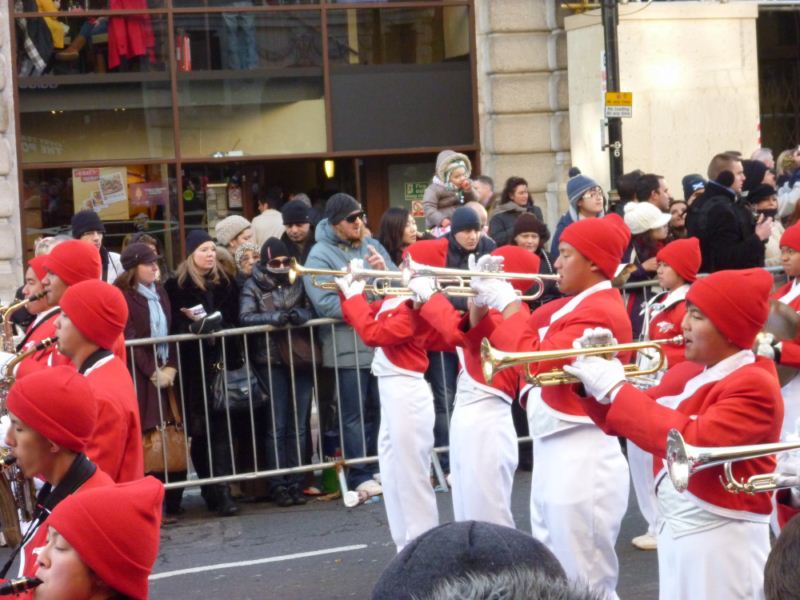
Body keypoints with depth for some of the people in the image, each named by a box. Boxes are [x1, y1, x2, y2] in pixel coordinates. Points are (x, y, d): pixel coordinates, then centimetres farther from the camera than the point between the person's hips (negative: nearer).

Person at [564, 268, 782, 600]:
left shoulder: (753, 385, -17)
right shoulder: (685, 374, 10)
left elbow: (692, 443, -30)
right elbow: (629, 420, 18)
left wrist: (616, 388, -23)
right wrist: (598, 383, -3)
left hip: (722, 539, -8)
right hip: (674, 530, 8)